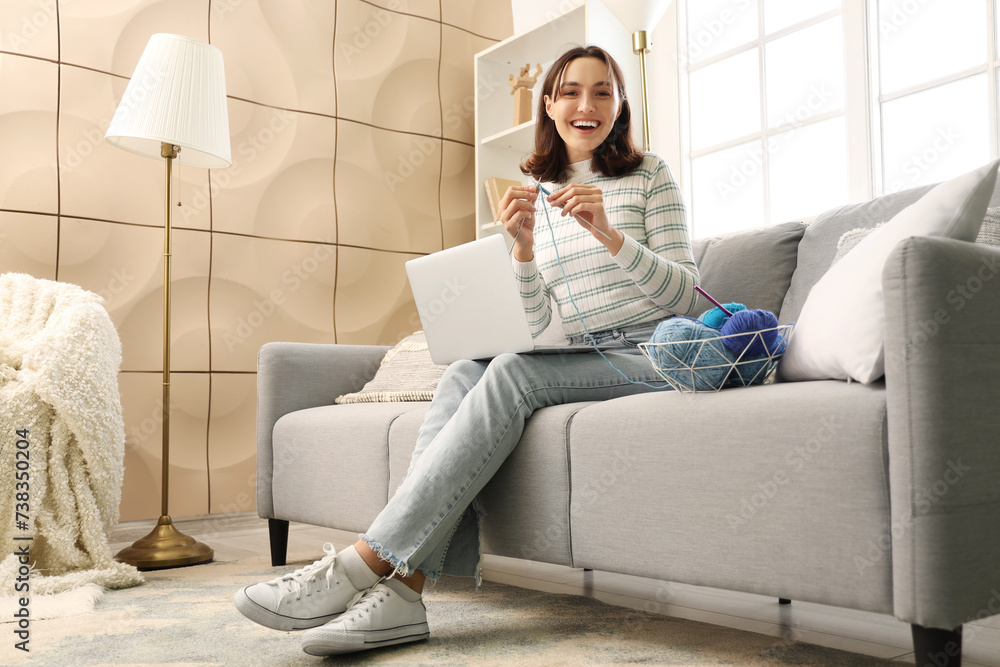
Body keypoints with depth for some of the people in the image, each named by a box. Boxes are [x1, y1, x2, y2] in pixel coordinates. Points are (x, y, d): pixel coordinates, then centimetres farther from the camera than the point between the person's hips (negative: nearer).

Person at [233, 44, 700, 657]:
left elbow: (685, 294, -3)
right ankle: (402, 589, -36)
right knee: (462, 376, -25)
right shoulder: (538, 195, 17)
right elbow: (535, 325, 10)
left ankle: (366, 563, -35)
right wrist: (522, 245, -9)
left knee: (511, 374, -31)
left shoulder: (649, 174, 6)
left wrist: (607, 233, -18)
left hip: (647, 355, -4)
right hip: (575, 362, 4)